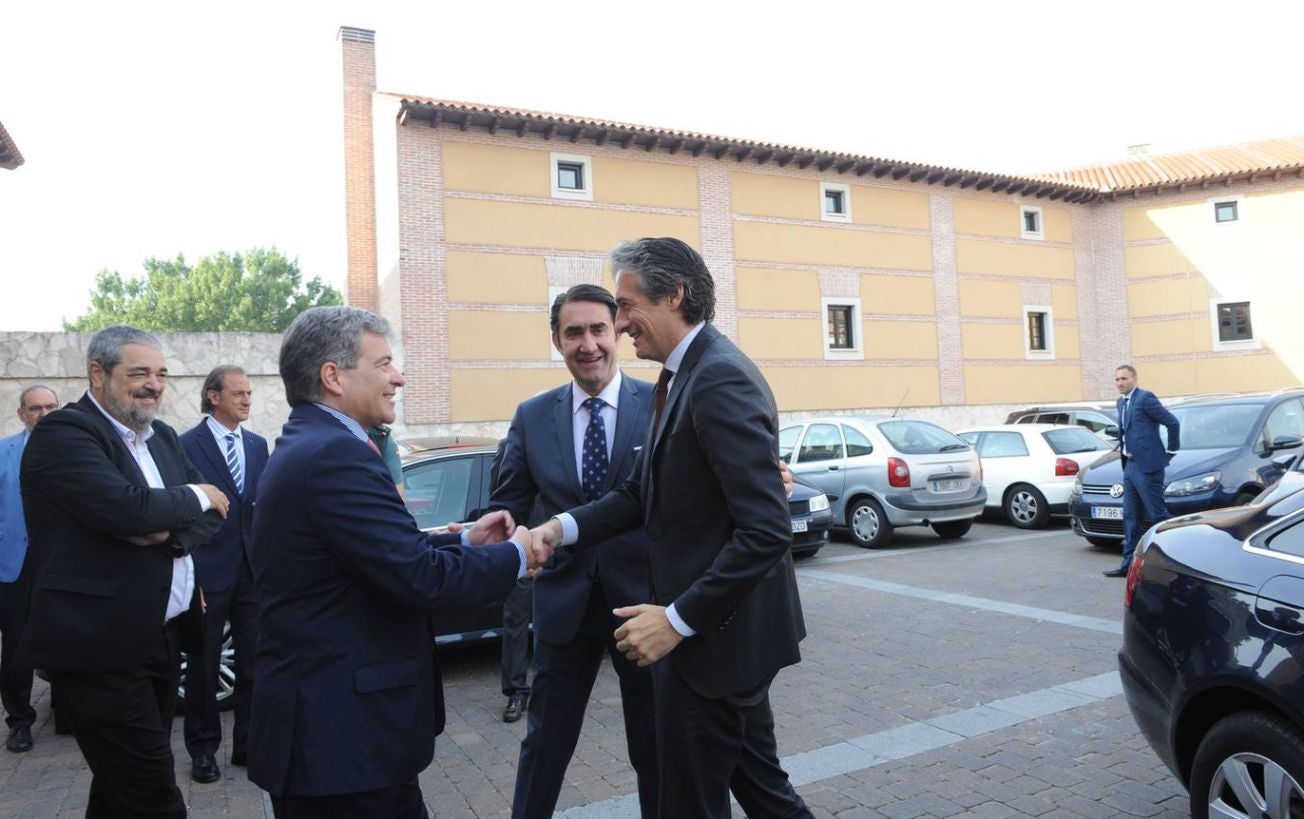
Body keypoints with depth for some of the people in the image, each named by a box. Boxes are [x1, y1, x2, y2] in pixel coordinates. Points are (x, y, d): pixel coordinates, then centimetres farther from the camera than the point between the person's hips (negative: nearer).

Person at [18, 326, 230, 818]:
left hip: (162, 638, 8)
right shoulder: (62, 433, -12)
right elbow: (126, 508, -27)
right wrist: (195, 496, -9)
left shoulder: (161, 437, 13)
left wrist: (171, 531, -14)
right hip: (102, 650, -8)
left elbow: (213, 513, 7)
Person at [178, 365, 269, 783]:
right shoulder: (188, 445, -7)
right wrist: (189, 568, -12)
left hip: (253, 569, 5)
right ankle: (203, 748, 25)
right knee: (204, 666, 10)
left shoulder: (258, 444, 9)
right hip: (209, 571, -4)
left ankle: (247, 743, 24)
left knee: (253, 664, 11)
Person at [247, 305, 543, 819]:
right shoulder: (335, 454, -22)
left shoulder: (305, 448, 10)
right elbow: (421, 579, -26)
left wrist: (465, 540, 6)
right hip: (342, 731, -10)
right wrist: (514, 556, -11)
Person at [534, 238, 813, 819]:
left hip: (716, 629, -9)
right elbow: (643, 492, 10)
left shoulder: (720, 379, -22)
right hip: (714, 625, 9)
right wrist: (563, 528, -5)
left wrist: (677, 620, -24)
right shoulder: (681, 376, 9)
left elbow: (766, 530, -27)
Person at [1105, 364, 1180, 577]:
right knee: (1131, 517, 9)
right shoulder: (1121, 402, 16)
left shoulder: (1145, 398, -11)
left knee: (1157, 514, -4)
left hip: (1147, 465, -9)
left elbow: (1172, 422, -13)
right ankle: (1129, 563, 14)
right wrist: (1124, 450, 13)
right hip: (1130, 465, 9)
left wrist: (1170, 451, -6)